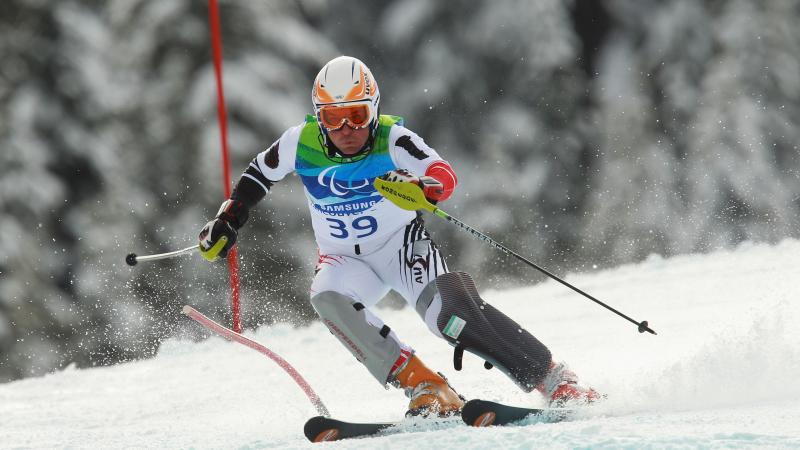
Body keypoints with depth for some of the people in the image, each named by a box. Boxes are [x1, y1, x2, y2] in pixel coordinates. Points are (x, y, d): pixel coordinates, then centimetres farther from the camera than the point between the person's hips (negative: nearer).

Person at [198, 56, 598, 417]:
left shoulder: (392, 138, -21)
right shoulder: (301, 143, -13)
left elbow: (444, 176, -34)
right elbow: (259, 174, 7)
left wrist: (418, 186, -55)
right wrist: (227, 222, 4)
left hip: (402, 244, -3)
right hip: (345, 260, 3)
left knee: (448, 311, -29)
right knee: (327, 298, -31)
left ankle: (554, 380, -21)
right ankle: (424, 388, -29)